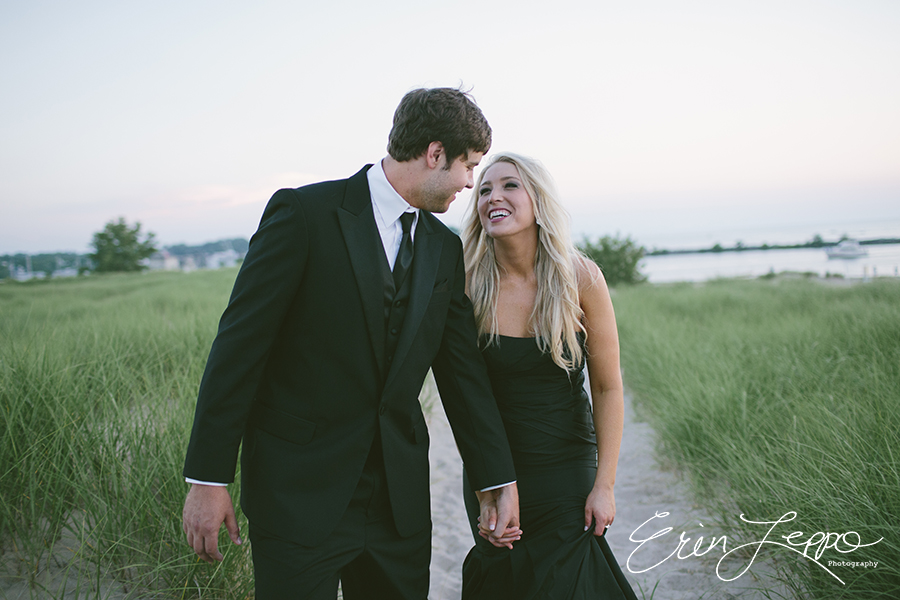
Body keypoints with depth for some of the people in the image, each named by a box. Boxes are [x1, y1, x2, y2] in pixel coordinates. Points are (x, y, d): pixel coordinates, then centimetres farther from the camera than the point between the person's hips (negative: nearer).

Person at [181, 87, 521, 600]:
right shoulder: (305, 213, -11)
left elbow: (462, 369, 9)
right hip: (299, 494, -5)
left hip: (400, 497, 5)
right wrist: (209, 479, -12)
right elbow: (239, 345, -11)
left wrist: (498, 481, 6)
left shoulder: (446, 250, 8)